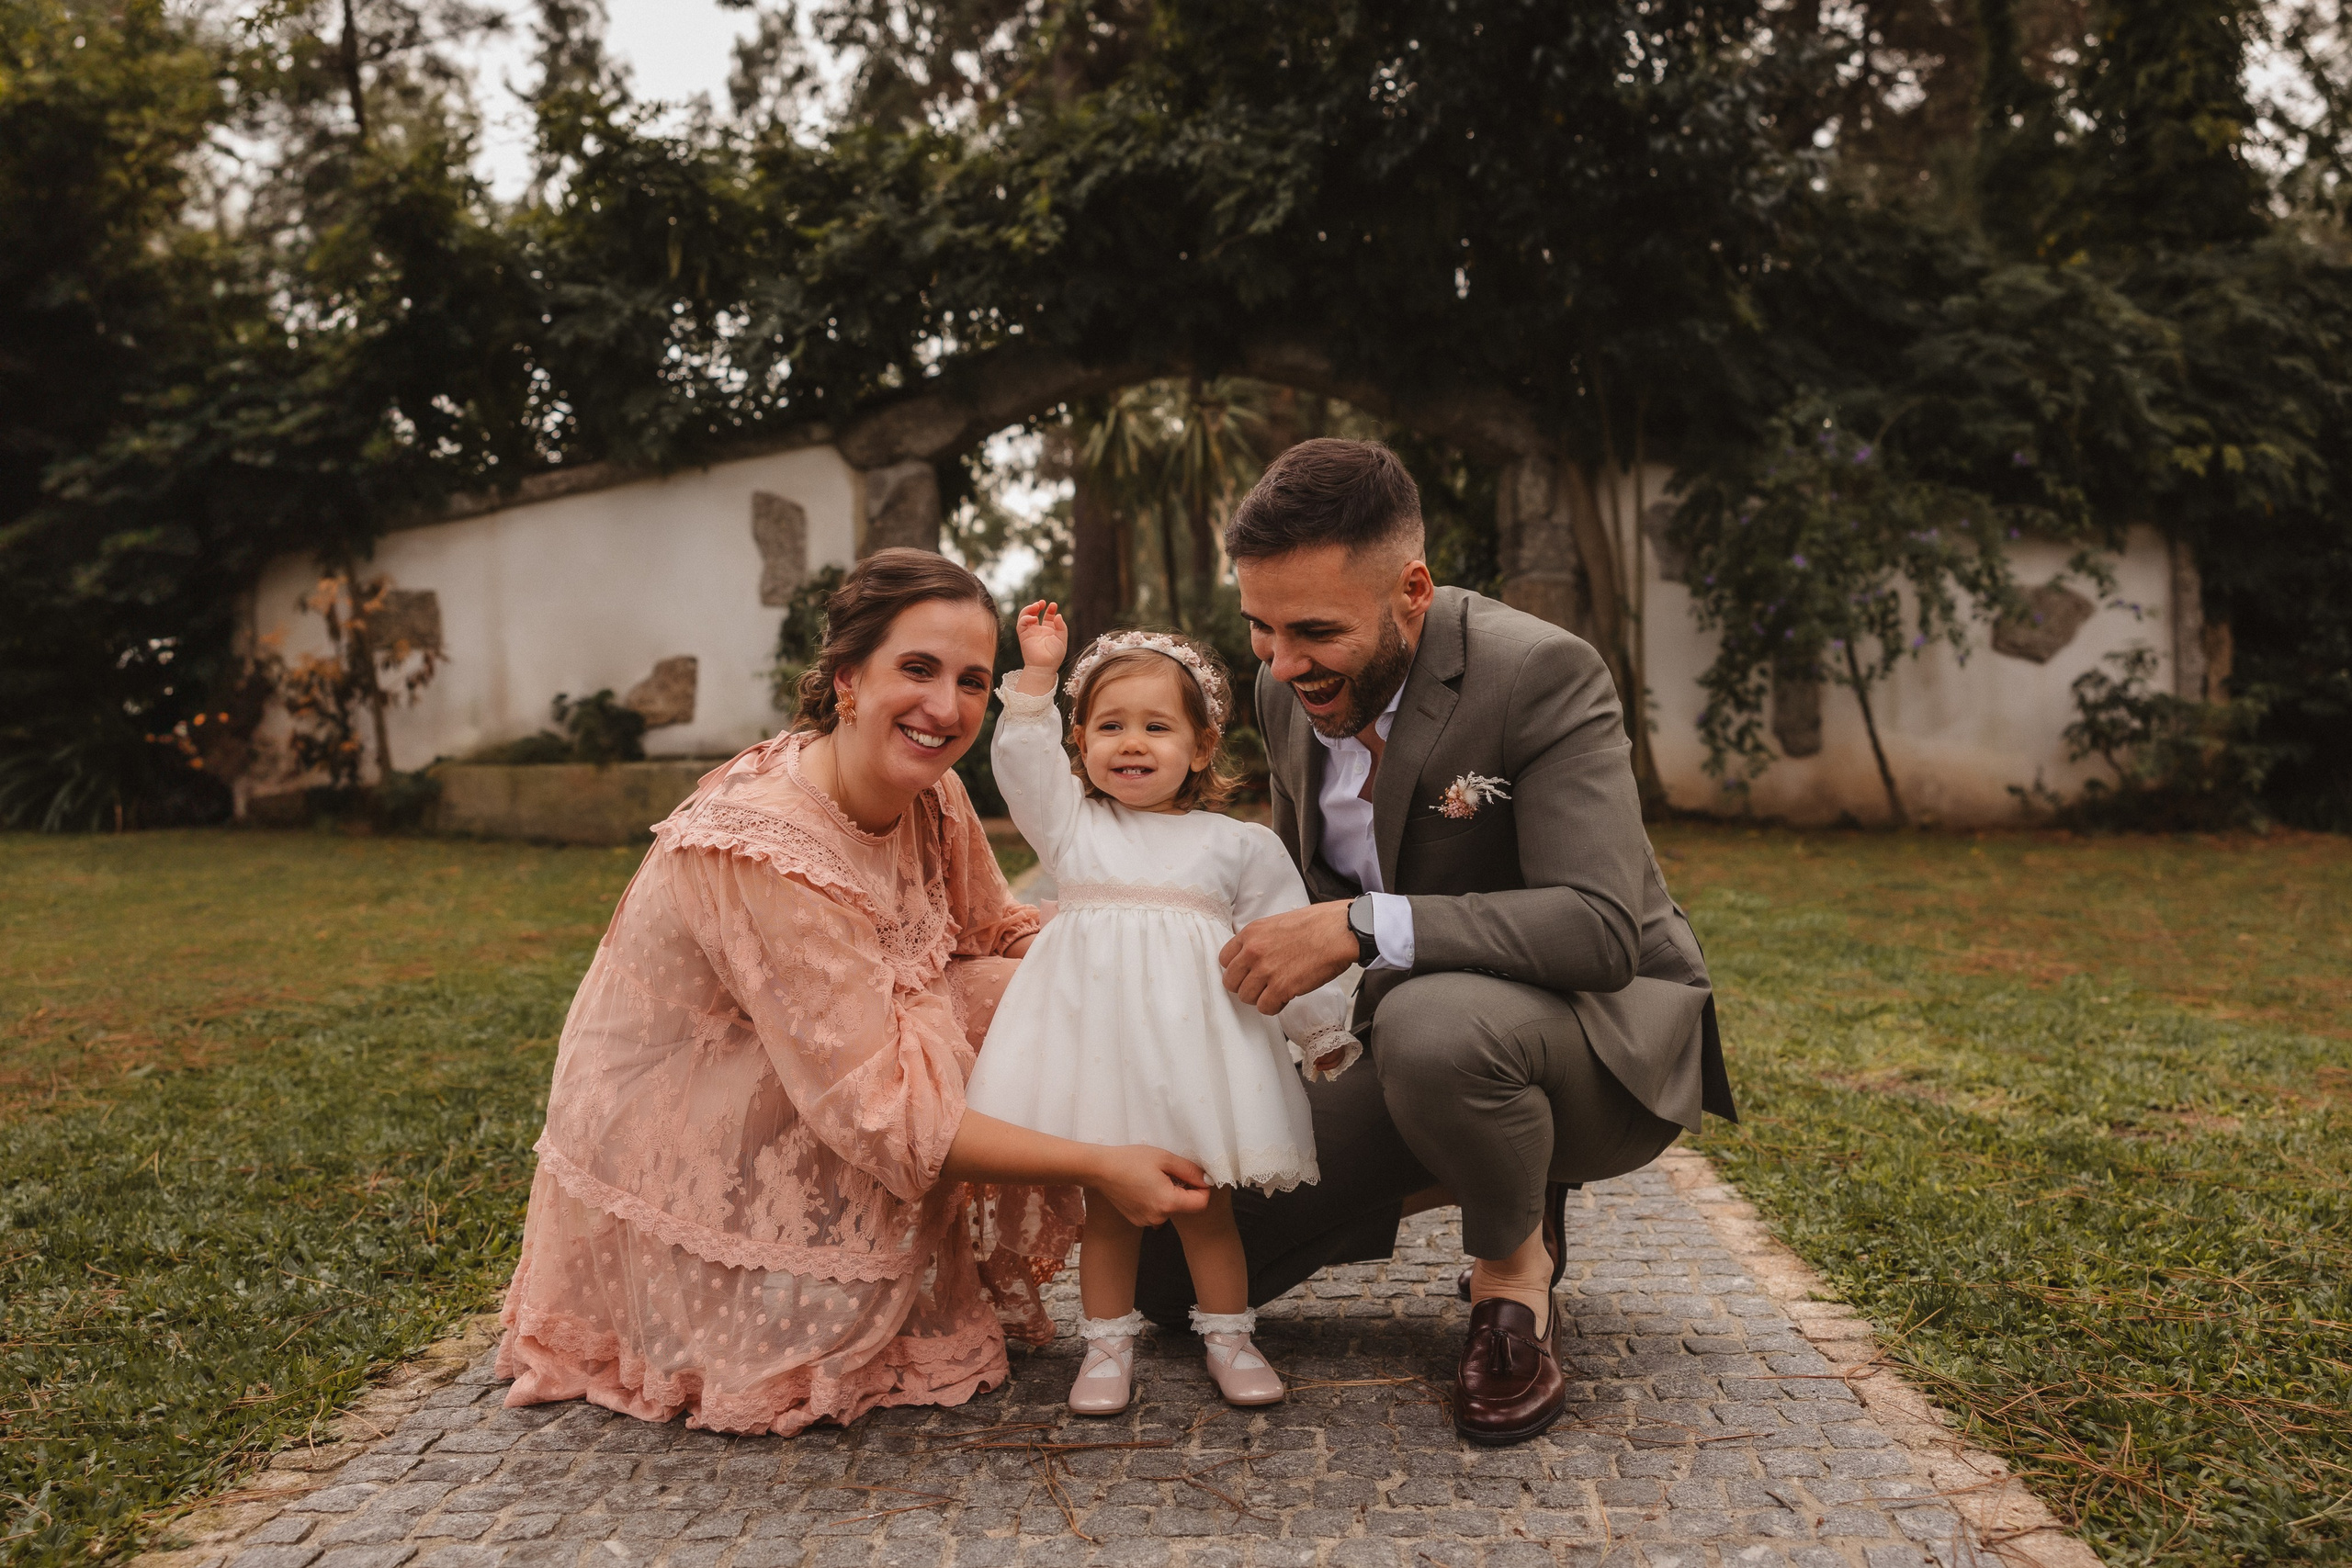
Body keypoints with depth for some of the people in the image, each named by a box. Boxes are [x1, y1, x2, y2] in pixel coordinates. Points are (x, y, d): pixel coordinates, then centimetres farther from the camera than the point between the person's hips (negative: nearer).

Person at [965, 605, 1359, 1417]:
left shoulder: (1239, 845, 6)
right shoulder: (1071, 822, 11)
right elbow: (1021, 762, 1)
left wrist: (1322, 1029, 8)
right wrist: (1038, 674, -4)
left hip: (1194, 1039, -1)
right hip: (1094, 1036, 1)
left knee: (1205, 1199, 7)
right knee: (1106, 1201, 8)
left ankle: (1228, 1335, 24)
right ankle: (1108, 1343, 22)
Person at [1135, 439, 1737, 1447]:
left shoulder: (1542, 673, -23)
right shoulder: (1287, 690, -2)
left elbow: (1602, 928, -33)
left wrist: (1359, 927, -38)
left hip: (1607, 1036, -6)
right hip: (1421, 1057, 7)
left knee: (1435, 1023, -43)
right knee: (1172, 1269, 0)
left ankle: (1513, 1261, -9)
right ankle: (1483, 1180, 15)